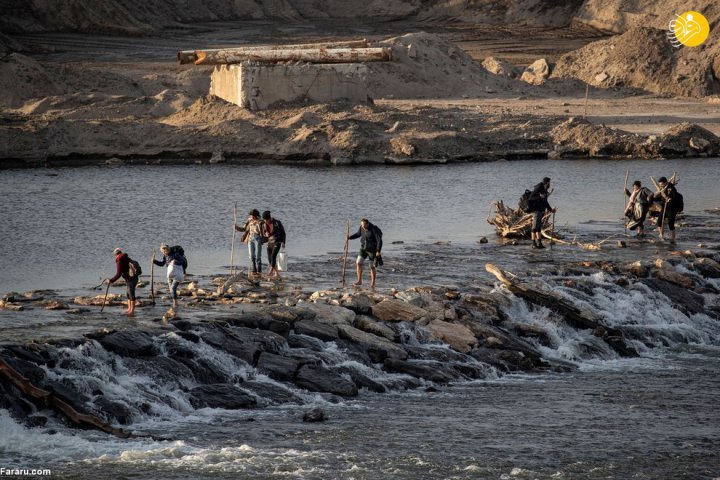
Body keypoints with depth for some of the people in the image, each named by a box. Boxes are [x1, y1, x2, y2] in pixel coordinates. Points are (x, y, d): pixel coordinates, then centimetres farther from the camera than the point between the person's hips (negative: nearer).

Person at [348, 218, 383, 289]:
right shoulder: (361, 228, -5)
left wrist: (378, 251, -29)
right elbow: (358, 234, 16)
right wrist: (350, 237, 1)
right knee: (358, 263, -8)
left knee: (372, 267, 3)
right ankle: (359, 281, 1)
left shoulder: (374, 229, -23)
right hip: (363, 248, 5)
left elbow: (379, 240, -24)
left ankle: (373, 283, 17)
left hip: (372, 250, -5)